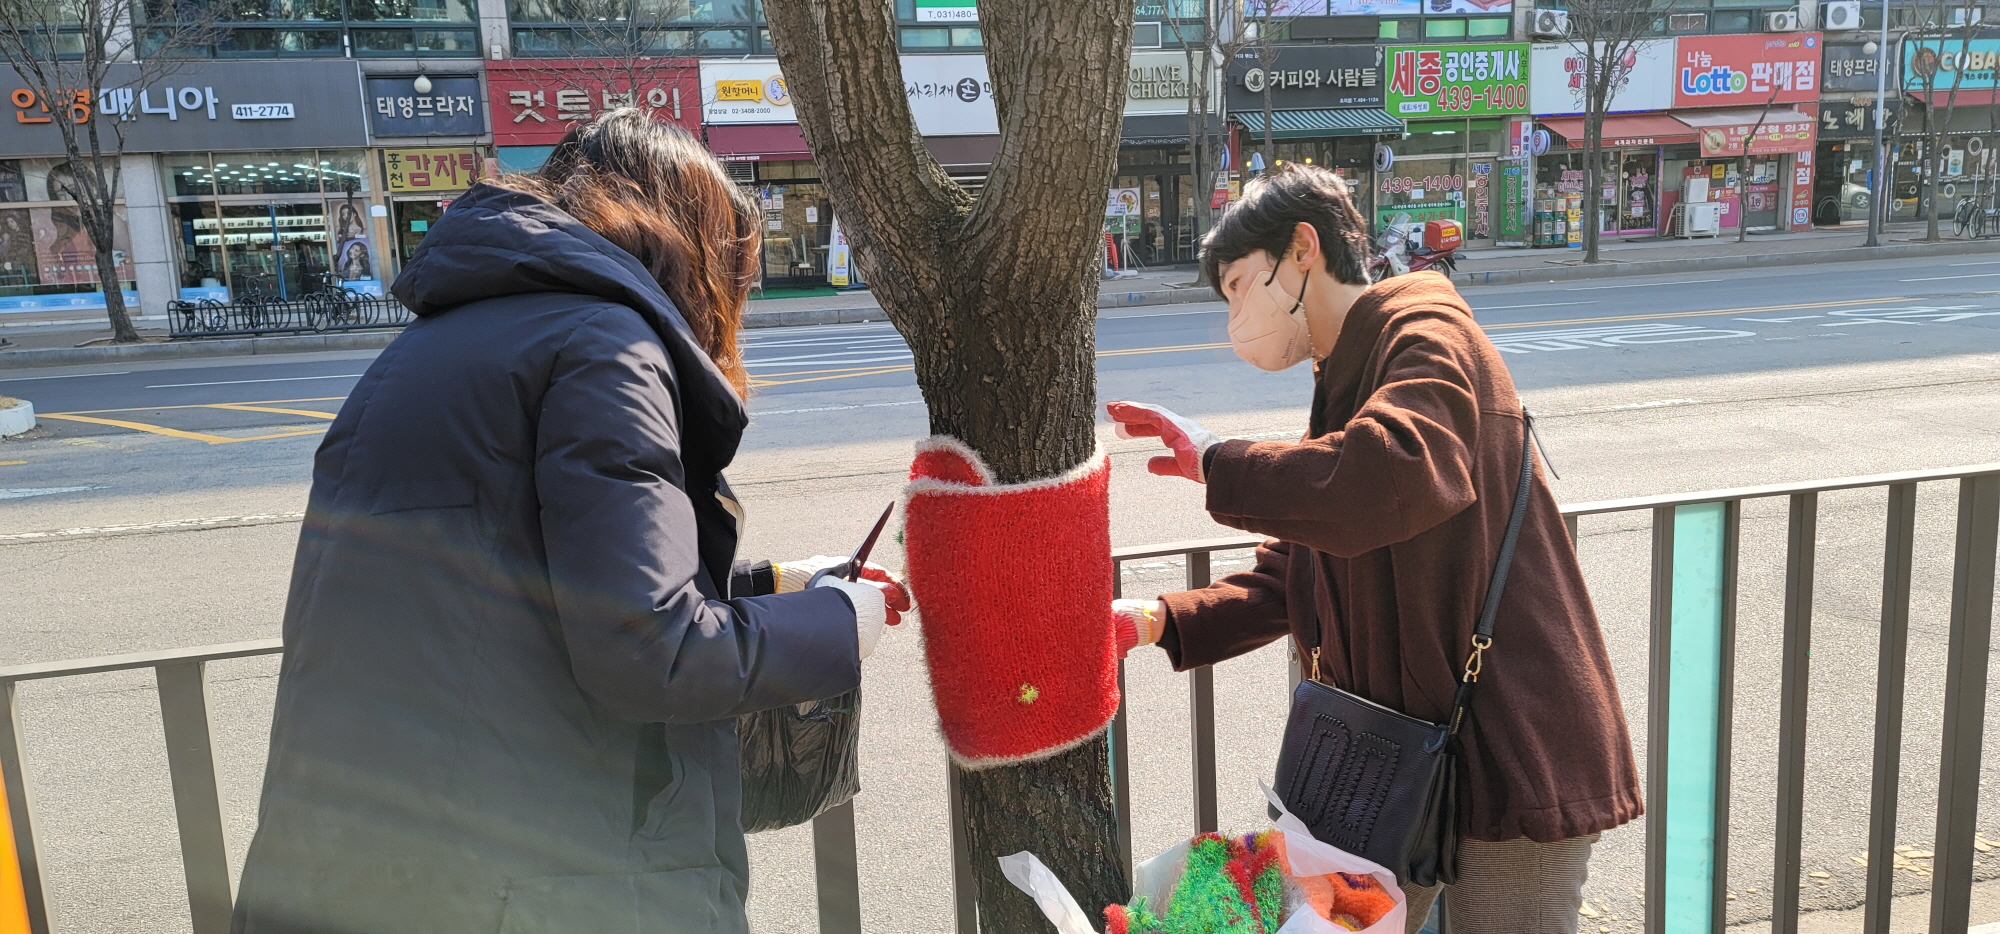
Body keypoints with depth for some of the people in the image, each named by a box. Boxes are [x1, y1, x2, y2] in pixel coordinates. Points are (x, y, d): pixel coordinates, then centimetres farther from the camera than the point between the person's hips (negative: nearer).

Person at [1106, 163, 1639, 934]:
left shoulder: (1425, 330, -14)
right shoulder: (1343, 391, 15)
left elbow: (1395, 478, -38)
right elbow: (1286, 583, 15)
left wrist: (1216, 464, -24)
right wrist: (1159, 622, 1)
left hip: (1513, 751, -9)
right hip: (1400, 759, 9)